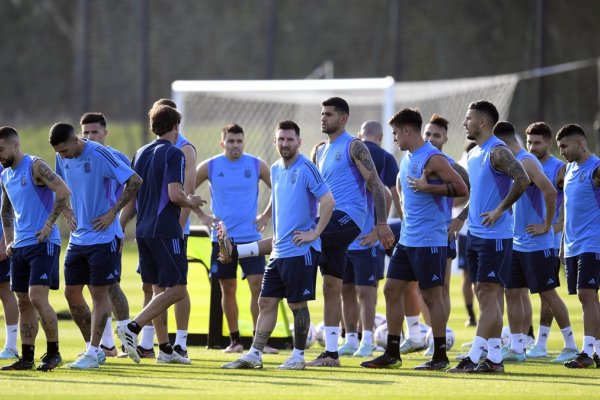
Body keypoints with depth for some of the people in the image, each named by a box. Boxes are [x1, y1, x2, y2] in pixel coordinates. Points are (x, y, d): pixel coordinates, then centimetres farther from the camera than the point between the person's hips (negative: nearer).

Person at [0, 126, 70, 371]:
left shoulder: (35, 167, -11)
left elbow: (63, 192, -21)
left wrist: (49, 225, -19)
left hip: (43, 243, -8)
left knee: (37, 297, -15)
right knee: (24, 303, 7)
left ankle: (53, 353, -5)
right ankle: (27, 358, 10)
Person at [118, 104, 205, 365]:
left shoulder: (140, 154, 13)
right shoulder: (173, 154, -10)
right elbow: (174, 194, -20)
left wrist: (120, 228, 20)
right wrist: (191, 202, 0)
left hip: (143, 231, 8)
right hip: (166, 232, -8)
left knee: (159, 290, 13)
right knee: (176, 290, -6)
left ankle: (165, 348, 13)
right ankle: (132, 328, -19)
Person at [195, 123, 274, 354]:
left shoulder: (257, 166, 1)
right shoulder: (210, 167, 0)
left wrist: (266, 216, 3)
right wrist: (202, 216, 2)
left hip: (250, 237, -1)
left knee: (257, 286, -10)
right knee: (228, 289, 6)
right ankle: (234, 341, 15)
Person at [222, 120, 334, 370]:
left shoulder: (305, 169, -11)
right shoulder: (275, 169, 13)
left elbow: (328, 201, -17)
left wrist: (314, 233, -17)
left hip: (300, 250, -8)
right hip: (279, 250, 8)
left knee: (298, 304, -1)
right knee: (266, 302, 5)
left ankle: (298, 356, 8)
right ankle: (255, 354, 7)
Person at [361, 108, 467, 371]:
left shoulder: (433, 159, -13)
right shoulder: (408, 159, 15)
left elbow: (461, 189, -18)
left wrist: (427, 187, -22)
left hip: (429, 240, -9)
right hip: (407, 238, 9)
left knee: (432, 295, -4)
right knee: (391, 290, 7)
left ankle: (440, 356, 3)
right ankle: (392, 354, 12)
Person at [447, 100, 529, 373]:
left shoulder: (498, 152, -13)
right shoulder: (474, 154, 16)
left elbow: (522, 180, -26)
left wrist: (500, 210, -21)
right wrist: (461, 217, 17)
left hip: (495, 235, -10)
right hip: (475, 234, 10)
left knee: (488, 294, -10)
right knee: (484, 295, 8)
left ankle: (474, 357, -14)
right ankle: (494, 358, 11)